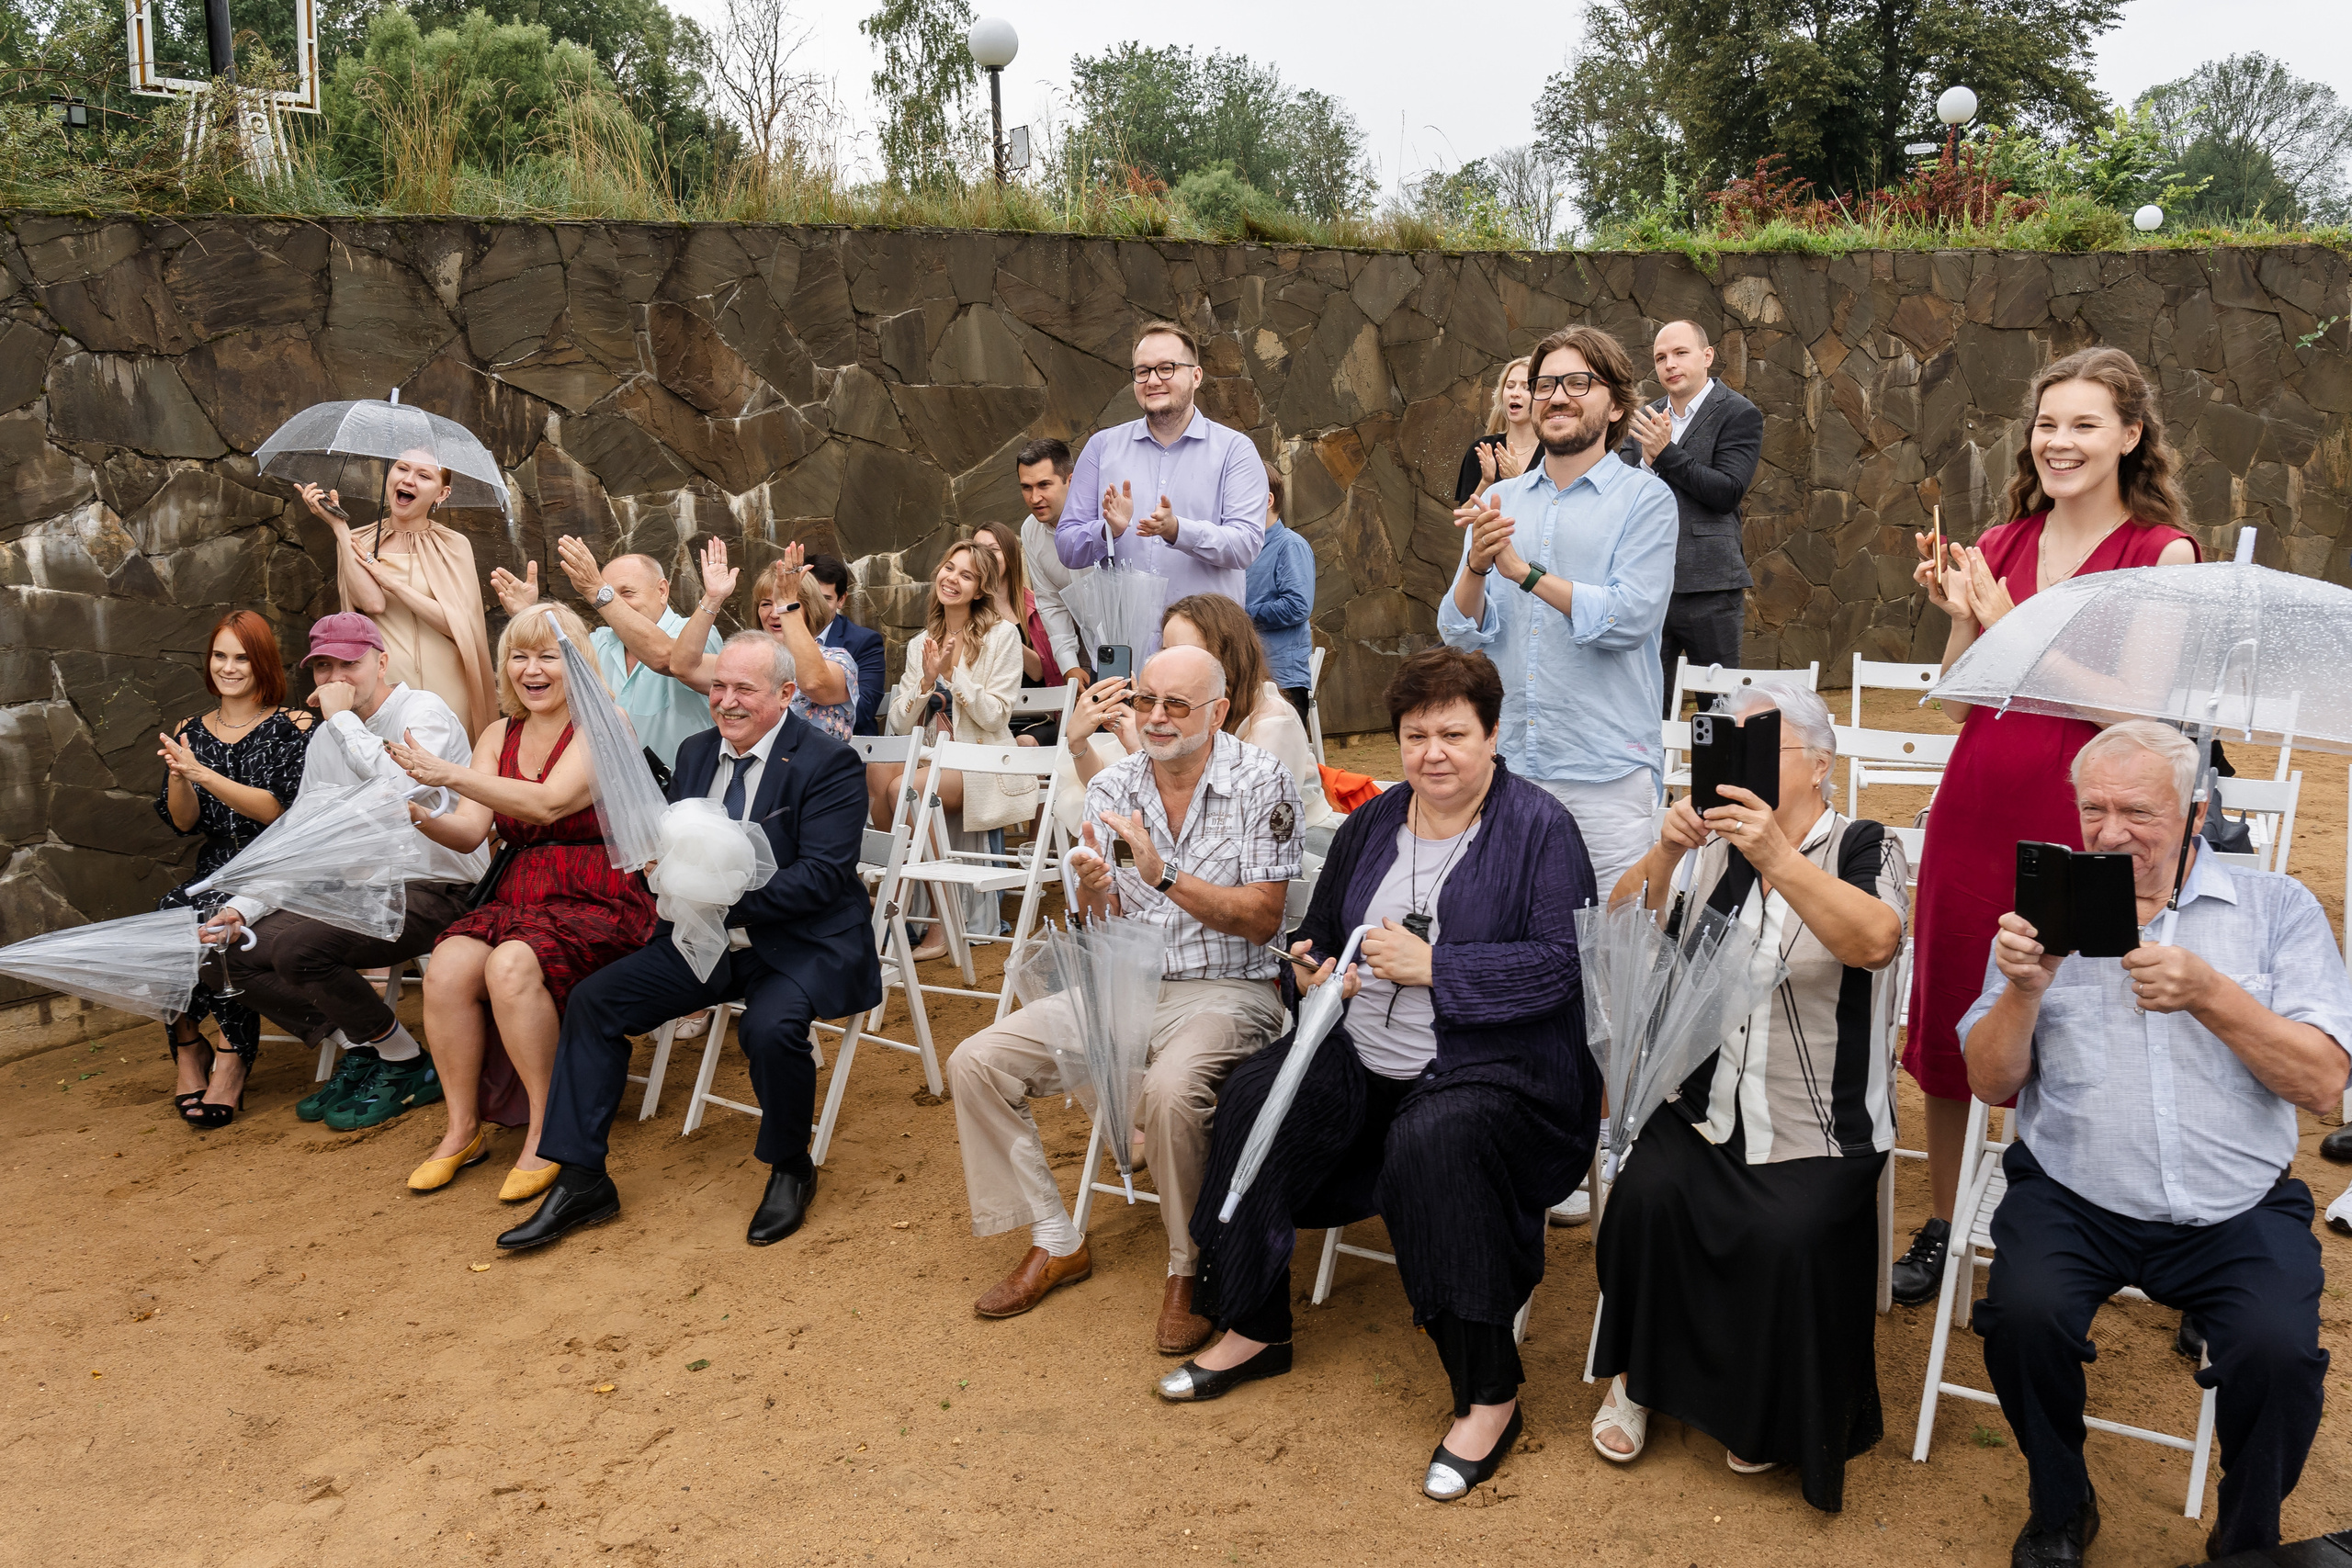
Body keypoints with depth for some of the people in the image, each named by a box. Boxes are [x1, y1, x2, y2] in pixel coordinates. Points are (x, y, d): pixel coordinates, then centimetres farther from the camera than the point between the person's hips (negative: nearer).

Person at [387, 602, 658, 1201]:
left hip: (598, 904, -5)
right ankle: (463, 1130, -6)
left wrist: (449, 773, -27)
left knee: (511, 966, -32)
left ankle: (547, 1131, -16)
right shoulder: (499, 736, 15)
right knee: (447, 966, -23)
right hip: (517, 899, 5)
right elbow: (469, 831, 5)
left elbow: (550, 803, -20)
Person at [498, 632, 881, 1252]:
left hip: (802, 943, -7)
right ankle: (581, 1181, 4)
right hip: (706, 939, 7)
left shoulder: (827, 764, -12)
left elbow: (822, 875, -21)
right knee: (593, 999, -5)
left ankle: (790, 1170, -4)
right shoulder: (697, 753, 11)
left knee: (770, 1027, -35)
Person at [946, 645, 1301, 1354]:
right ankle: (1056, 1242, 6)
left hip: (1225, 990, -5)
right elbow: (1101, 936, 4)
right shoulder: (1110, 789, 4)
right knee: (974, 1064, -8)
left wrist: (1164, 876, -24)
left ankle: (1187, 1272, -10)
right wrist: (1093, 892, -20)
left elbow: (1262, 919, -13)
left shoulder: (1261, 782, -8)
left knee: (1171, 1089, -37)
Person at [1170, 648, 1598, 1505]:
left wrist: (1431, 965, -21)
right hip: (1361, 1056, 6)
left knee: (1430, 1144, -35)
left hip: (1495, 1065, -6)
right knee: (1257, 1096, -17)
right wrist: (1317, 970, 0)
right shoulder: (1373, 823, 12)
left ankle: (1490, 1396, -18)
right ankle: (1253, 1328, 1)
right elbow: (1318, 932, 23)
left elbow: (1560, 964, -17)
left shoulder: (1539, 828, -7)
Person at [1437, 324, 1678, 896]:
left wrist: (1524, 571, -13)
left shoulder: (1644, 498, 0)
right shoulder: (1498, 502, 12)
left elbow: (1629, 619, -14)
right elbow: (1461, 634, 5)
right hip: (1508, 762, 4)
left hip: (1607, 770, -4)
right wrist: (1476, 566, -15)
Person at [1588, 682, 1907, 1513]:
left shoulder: (1863, 847, 0)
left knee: (1790, 1237, -25)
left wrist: (1778, 857, -34)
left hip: (1814, 1134, -2)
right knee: (1646, 1193, -22)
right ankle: (1636, 1379, 3)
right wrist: (1663, 855, -19)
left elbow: (1877, 941, -22)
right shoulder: (1712, 844, 9)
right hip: (1702, 1109, 3)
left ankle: (1770, 1417, 5)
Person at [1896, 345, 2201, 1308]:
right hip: (1975, 807, 4)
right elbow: (1958, 707, 10)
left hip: (2075, 818, -4)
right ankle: (1942, 1226, 27)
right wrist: (1957, 614, -4)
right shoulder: (1999, 547, 9)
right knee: (1947, 1014, 10)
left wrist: (2006, 620, -14)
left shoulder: (2162, 551, -3)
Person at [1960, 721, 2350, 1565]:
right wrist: (2023, 988, -14)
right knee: (2024, 1313, -26)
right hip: (2073, 1198, 1)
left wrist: (2209, 995, -17)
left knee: (2279, 1349, -26)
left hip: (2238, 1208, 0)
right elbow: (1991, 1083, 4)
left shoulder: (2276, 908, 6)